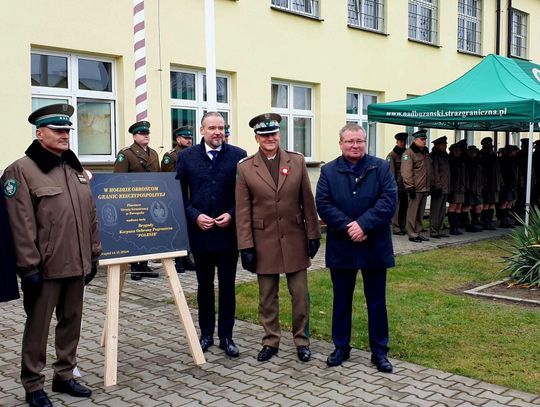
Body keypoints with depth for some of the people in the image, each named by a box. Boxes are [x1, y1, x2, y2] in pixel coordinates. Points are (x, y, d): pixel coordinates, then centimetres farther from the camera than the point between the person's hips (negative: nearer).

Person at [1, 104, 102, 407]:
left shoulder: (77, 169, 13)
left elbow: (90, 216, 15)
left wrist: (93, 256, 13)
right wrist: (29, 267, -16)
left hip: (76, 264, 6)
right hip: (45, 267, -6)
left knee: (72, 322, 15)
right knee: (38, 327, 6)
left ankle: (64, 376, 31)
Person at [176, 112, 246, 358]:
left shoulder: (238, 156, -1)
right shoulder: (187, 157, 2)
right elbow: (180, 194, 2)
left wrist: (231, 214, -12)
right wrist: (195, 216, -10)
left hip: (229, 233, -1)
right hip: (200, 232, 1)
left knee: (227, 287, 7)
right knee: (204, 286, 13)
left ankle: (226, 336, 17)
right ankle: (206, 333, 26)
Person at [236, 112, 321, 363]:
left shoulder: (297, 162, 3)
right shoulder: (245, 168, -1)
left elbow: (307, 202, 4)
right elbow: (243, 211, -3)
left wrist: (313, 235, 1)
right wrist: (245, 247, -6)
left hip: (295, 239, 1)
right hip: (264, 242, -1)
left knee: (300, 295, 7)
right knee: (267, 297, 10)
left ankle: (301, 340, 23)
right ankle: (271, 341, 25)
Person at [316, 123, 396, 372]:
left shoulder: (381, 168, 1)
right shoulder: (329, 171, 3)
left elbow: (389, 200, -10)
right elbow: (323, 204, -6)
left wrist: (363, 224, -20)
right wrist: (347, 227, -18)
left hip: (374, 246, -1)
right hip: (341, 247, 1)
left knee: (377, 301, 8)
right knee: (341, 300, 12)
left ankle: (379, 351, 19)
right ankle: (341, 347, 26)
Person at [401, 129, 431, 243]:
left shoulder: (426, 152, 18)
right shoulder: (409, 153, -9)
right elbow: (406, 171, -15)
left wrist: (429, 186, 22)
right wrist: (410, 187, -19)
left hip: (424, 188, 8)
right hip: (415, 188, -8)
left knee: (420, 212, 13)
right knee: (413, 212, -3)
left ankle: (418, 232, 21)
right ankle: (412, 234, 3)